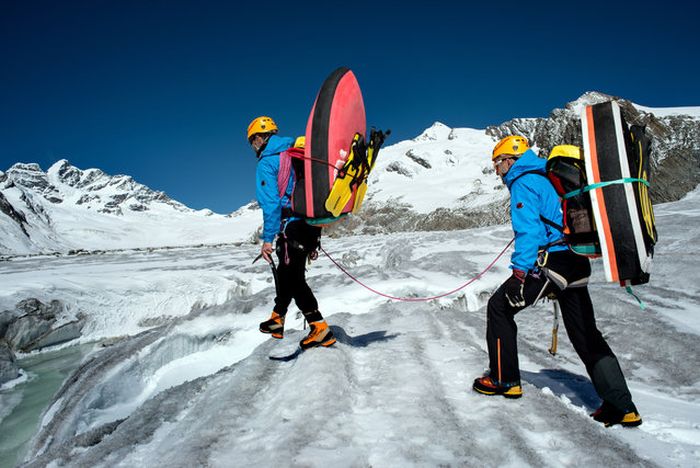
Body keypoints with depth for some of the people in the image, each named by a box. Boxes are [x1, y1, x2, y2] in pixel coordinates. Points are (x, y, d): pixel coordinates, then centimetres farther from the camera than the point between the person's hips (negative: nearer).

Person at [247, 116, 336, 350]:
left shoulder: (266, 163, -5)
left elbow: (271, 203, -14)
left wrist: (267, 239, -11)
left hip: (293, 225, -8)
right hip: (313, 223, 8)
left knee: (294, 278, -4)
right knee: (285, 272, 20)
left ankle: (320, 328, -10)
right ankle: (277, 320, 34)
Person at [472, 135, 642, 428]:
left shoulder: (523, 182, -4)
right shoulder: (545, 179, 24)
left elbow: (529, 230, -17)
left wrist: (520, 272, -21)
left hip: (550, 260, -9)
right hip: (577, 264, 9)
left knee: (499, 306, 6)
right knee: (586, 333, 10)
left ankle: (504, 380, 12)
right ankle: (622, 405, 7)